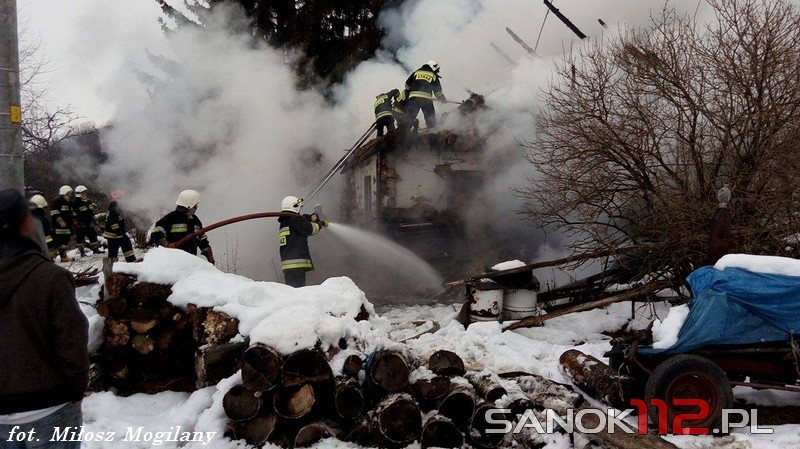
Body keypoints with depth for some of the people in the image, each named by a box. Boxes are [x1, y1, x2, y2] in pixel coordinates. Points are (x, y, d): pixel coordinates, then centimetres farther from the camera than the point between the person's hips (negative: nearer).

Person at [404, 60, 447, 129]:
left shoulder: (417, 72, 19)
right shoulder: (434, 76, 13)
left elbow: (407, 85, 19)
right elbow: (438, 92, 17)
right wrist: (444, 100, 32)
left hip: (413, 97, 2)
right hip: (426, 99, -2)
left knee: (409, 116, 5)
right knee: (431, 119, 8)